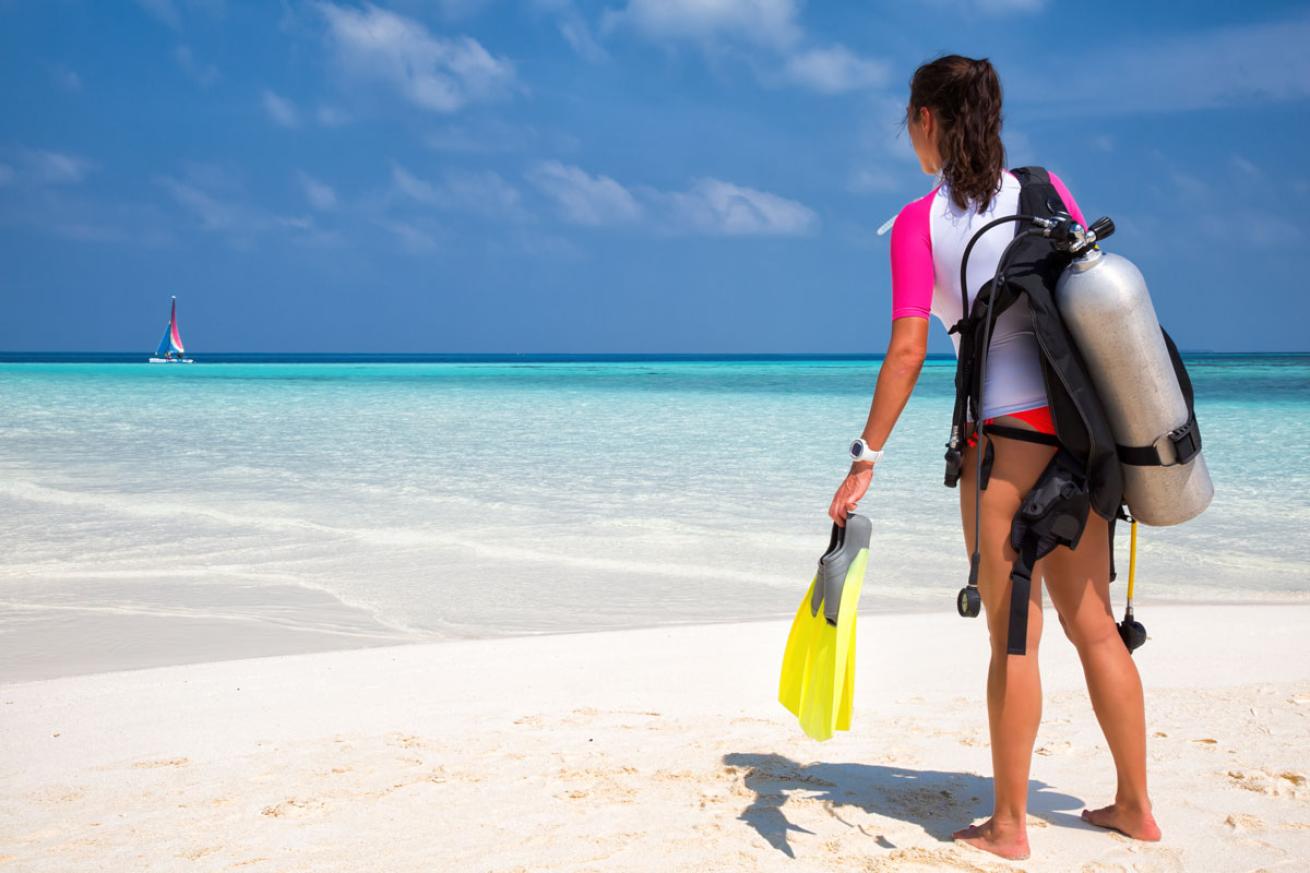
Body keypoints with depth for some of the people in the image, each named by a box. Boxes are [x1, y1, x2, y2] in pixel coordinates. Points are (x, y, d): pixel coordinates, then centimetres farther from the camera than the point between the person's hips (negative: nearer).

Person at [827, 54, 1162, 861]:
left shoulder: (919, 223, -3)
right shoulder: (1045, 189, 9)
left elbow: (908, 351, -10)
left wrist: (866, 462, -6)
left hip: (1005, 432, -5)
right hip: (1077, 425, 5)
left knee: (1015, 637, 3)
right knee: (1092, 621, 14)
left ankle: (1010, 824, 15)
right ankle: (1135, 805, 24)